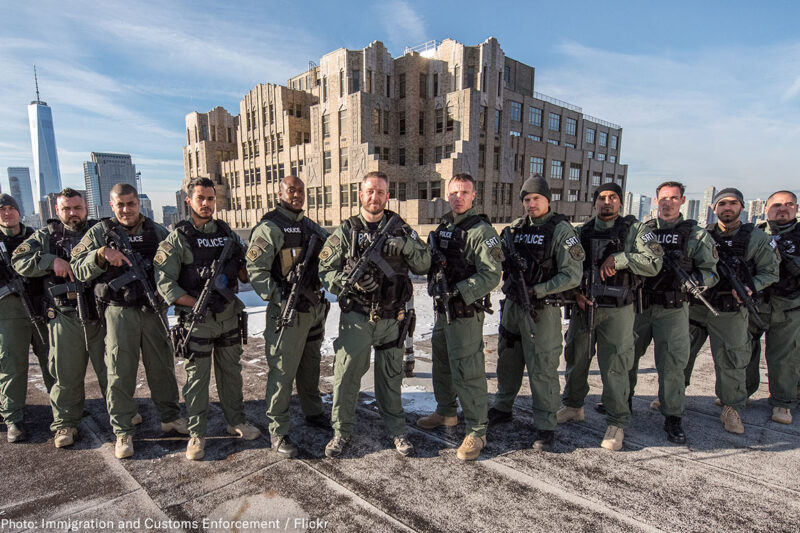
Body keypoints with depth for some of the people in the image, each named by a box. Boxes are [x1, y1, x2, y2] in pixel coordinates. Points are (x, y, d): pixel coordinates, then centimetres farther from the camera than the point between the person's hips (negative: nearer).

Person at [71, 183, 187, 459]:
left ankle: (170, 417, 28)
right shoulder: (99, 232, 3)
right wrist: (101, 254, -20)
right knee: (120, 373, 4)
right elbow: (78, 269, -2)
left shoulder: (158, 231, 8)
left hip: (154, 310, 2)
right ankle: (123, 432, 18)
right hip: (119, 312, -2)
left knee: (162, 367, 11)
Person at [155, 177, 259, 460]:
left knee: (231, 372, 16)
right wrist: (197, 304, -18)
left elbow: (246, 274, 12)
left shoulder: (228, 234, 6)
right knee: (197, 377, 7)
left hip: (229, 317, 4)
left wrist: (241, 266, -10)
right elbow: (164, 283, -12)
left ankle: (236, 421, 33)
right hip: (197, 322, -4)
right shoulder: (177, 238, -8)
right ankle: (196, 434, 22)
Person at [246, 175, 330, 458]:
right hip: (287, 309, -7)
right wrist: (278, 298, -20)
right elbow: (255, 270, -14)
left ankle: (314, 413, 38)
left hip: (315, 306, 7)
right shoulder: (269, 227, -9)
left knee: (311, 364, 20)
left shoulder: (311, 226, 13)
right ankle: (278, 431, 13)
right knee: (282, 371, 0)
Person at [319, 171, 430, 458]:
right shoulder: (346, 231, 1)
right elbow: (325, 270, -1)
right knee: (346, 374, 4)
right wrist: (352, 281, -19)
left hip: (391, 318, 2)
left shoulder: (400, 228, 5)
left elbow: (424, 264, 3)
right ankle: (341, 431, 24)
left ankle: (397, 430, 31)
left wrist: (406, 245, -16)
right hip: (356, 317, -1)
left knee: (391, 376, 14)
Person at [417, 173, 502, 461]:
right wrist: (436, 286, 4)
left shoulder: (480, 231, -13)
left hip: (466, 313, -8)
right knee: (442, 364, 20)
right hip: (443, 308, 8)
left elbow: (492, 275, -20)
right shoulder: (443, 227, 12)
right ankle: (445, 411, 40)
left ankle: (476, 431, 12)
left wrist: (459, 292, -25)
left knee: (467, 372, -3)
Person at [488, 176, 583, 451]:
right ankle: (502, 408, 37)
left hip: (542, 310, -6)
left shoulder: (561, 229, -9)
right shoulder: (515, 228, 8)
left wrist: (536, 291, -18)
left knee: (542, 369, 1)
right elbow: (502, 262, 15)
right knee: (507, 361, 18)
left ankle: (546, 427, 15)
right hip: (512, 305, 6)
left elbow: (572, 275, -13)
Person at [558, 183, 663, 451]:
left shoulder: (634, 230, -1)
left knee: (614, 368, -1)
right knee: (576, 359, 15)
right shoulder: (582, 232, 10)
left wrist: (620, 258, -19)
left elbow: (654, 263, -11)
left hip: (617, 311, -4)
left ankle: (617, 423, 15)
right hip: (583, 308, 4)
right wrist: (575, 291, -1)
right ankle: (573, 406, 35)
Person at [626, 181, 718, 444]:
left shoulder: (697, 235, 3)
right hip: (639, 305, 2)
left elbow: (710, 273, 1)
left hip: (673, 309, -2)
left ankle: (673, 418, 15)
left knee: (672, 363, 0)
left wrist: (688, 278, -17)